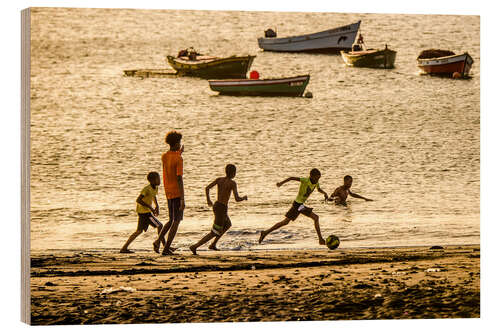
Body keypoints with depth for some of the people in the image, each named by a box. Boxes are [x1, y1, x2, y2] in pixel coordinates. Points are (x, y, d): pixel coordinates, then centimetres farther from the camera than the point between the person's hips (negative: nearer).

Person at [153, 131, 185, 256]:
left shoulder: (164, 156, 6)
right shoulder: (178, 159, -16)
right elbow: (179, 178, -21)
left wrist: (179, 153, 37)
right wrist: (182, 200, -21)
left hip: (168, 193, 7)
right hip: (177, 193, -7)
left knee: (172, 220, 19)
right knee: (176, 221, 1)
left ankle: (158, 240, -2)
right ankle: (166, 249, -3)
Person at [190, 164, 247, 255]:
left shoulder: (219, 179, 4)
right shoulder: (232, 183, -14)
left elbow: (207, 188, -4)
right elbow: (237, 199, -20)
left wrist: (208, 200, 12)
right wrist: (244, 198, 3)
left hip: (216, 206, 8)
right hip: (222, 209, -8)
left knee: (227, 225, 32)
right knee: (214, 233, -1)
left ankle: (213, 244, 32)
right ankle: (195, 246, -10)